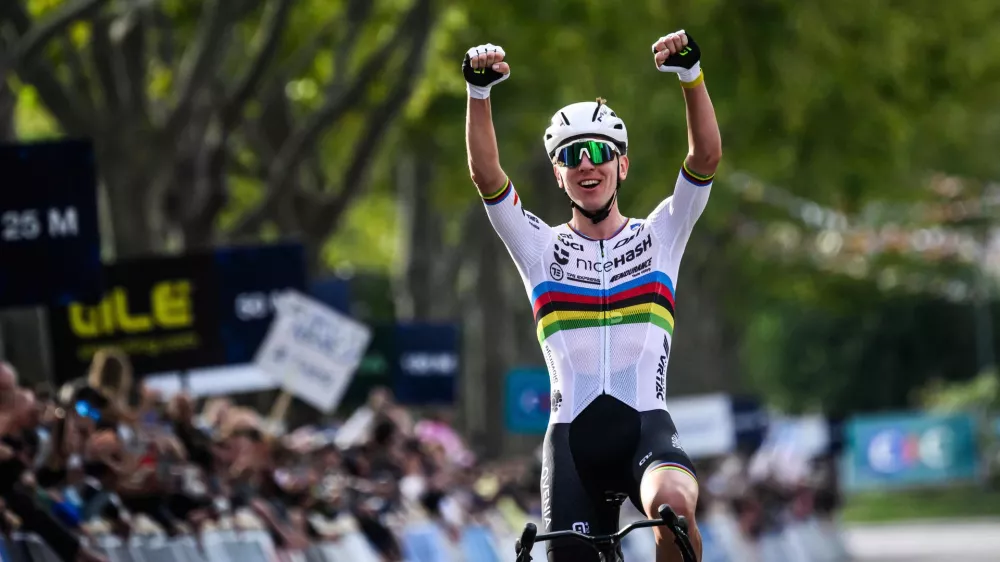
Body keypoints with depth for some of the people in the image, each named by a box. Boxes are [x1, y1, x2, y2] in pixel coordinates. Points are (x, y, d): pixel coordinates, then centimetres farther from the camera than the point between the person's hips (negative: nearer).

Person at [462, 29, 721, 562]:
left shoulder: (658, 236, 12)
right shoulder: (541, 248, 12)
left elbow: (706, 158, -2)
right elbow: (487, 175, -2)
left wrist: (691, 74, -16)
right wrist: (478, 91, -15)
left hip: (647, 425, -2)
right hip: (573, 434, 2)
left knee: (674, 504, -33)